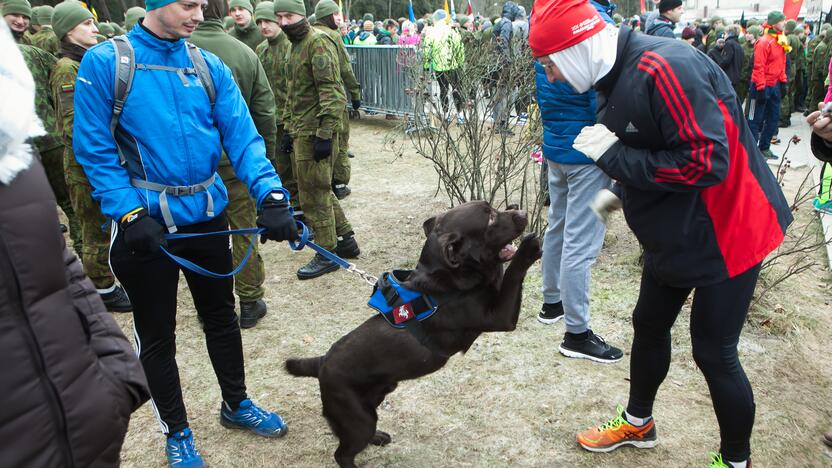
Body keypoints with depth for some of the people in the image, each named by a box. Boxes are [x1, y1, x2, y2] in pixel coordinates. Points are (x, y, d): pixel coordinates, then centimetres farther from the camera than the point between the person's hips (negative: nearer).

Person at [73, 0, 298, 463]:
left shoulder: (210, 67, 0)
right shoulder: (104, 63, -9)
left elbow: (242, 136, -7)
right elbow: (95, 148, -10)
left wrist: (271, 196, -22)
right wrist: (129, 213, -20)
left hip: (208, 216, 4)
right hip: (146, 224, -3)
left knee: (222, 317, 19)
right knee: (157, 335, 11)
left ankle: (236, 404, 41)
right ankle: (176, 430, 33)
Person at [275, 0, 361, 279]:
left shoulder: (318, 42, -13)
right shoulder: (296, 46, 17)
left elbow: (332, 93, -20)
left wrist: (324, 135, -23)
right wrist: (288, 128, 21)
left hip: (314, 131, -10)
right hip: (301, 130, 10)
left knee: (314, 194, -2)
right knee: (320, 190, 15)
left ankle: (327, 254, 10)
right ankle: (346, 240, 27)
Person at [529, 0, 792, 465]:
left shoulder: (664, 68, -28)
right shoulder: (617, 78, 2)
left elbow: (706, 162, -31)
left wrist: (613, 156, -26)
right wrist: (621, 193, 13)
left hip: (725, 233, -9)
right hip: (672, 233, 9)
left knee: (714, 353, 2)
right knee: (649, 325, 19)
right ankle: (638, 423, 42)